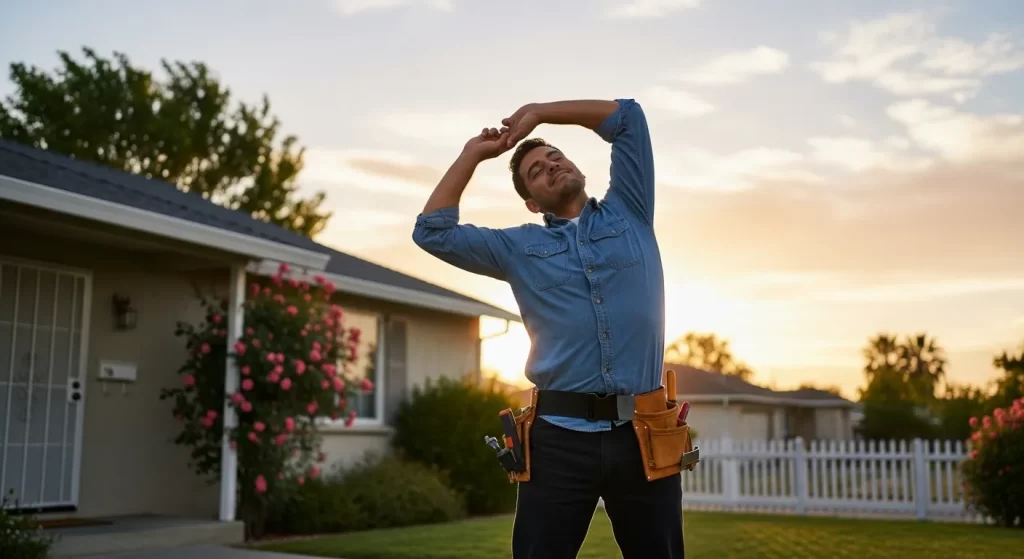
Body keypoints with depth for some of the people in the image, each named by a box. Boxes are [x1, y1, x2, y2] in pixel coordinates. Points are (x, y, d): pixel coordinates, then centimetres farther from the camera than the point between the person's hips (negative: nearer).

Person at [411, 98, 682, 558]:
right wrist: (472, 154, 13)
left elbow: (627, 116, 13)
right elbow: (432, 231, 8)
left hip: (643, 434, 1)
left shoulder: (628, 213, 14)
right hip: (561, 437, 0)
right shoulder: (520, 247, 12)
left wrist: (537, 113, 16)